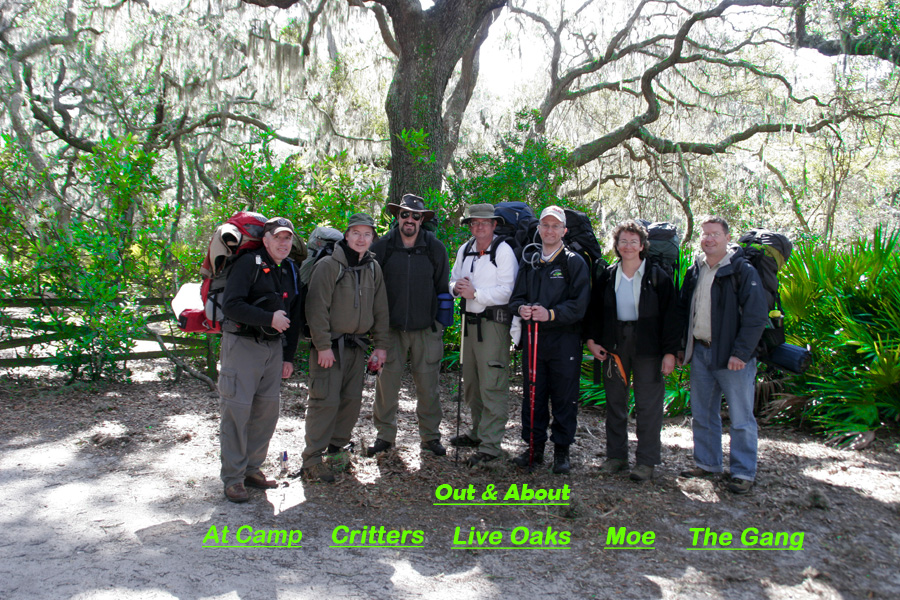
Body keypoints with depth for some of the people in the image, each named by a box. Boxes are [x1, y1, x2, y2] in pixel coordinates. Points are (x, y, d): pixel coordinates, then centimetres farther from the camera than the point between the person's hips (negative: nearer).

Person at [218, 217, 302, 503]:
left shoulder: (291, 270, 14)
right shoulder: (248, 263, -8)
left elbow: (293, 316, 18)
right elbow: (231, 305, -18)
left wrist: (288, 356, 15)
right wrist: (269, 319, -18)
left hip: (274, 347, 7)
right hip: (242, 345, -6)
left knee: (267, 410, 7)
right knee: (237, 409, -5)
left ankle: (252, 468, 21)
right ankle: (233, 478, 4)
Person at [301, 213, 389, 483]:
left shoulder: (373, 268, 10)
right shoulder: (328, 265, -9)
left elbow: (380, 310, 14)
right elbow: (317, 308, -13)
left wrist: (380, 346, 9)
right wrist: (323, 346, -17)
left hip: (357, 346, 6)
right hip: (329, 346, -6)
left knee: (352, 400, 10)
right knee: (326, 400, -9)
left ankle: (336, 448, 26)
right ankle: (312, 460, -2)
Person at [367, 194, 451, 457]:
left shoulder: (435, 248, 2)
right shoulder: (382, 247, 0)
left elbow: (443, 287, 11)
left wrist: (442, 322, 7)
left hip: (426, 329, 0)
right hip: (391, 327, 0)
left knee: (428, 383, 5)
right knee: (387, 381, 1)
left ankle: (430, 436, 20)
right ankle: (384, 434, 17)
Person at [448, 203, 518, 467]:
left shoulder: (504, 251, -8)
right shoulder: (464, 250, 13)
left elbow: (506, 291, -14)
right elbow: (454, 280, 18)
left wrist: (475, 293, -19)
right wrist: (457, 287, -5)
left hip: (494, 322, -7)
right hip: (470, 321, 7)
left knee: (492, 385, -8)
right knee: (471, 382, 15)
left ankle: (490, 445, -4)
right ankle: (478, 432, 31)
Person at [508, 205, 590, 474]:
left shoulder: (575, 263, -1)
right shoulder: (529, 260, 12)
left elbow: (579, 303, -9)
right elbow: (517, 296, 14)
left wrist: (552, 314, -23)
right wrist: (521, 308, -9)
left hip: (564, 341, -4)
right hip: (533, 338, 4)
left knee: (564, 398, 4)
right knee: (533, 395, 10)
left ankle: (561, 450, 17)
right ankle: (535, 446, 22)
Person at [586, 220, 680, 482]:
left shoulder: (658, 276, -1)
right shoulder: (606, 276, 8)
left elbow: (670, 315, -3)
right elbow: (594, 310, 14)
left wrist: (670, 351, -8)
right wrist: (592, 339, 1)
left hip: (648, 347, -3)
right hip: (613, 345, 3)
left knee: (648, 405, 0)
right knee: (615, 402, 10)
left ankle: (646, 460, 11)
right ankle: (616, 455, 22)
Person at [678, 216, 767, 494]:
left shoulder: (743, 270, -8)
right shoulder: (695, 271, 12)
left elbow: (756, 316, -13)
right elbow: (683, 310, 20)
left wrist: (741, 353, -18)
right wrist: (682, 346, 12)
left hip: (732, 356, -6)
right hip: (700, 353, 7)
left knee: (741, 418, 1)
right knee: (702, 414, 15)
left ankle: (743, 473, 11)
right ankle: (707, 463, 28)